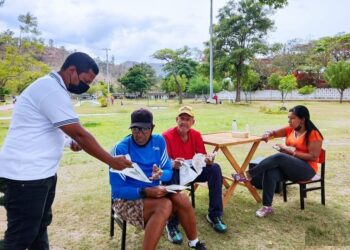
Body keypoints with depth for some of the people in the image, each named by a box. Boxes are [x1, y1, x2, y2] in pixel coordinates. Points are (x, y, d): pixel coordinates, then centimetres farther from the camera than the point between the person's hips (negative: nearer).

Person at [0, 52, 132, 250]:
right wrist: (112, 161, -15)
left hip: (41, 171, 10)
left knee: (40, 225, 20)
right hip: (26, 173, -10)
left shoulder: (52, 87, 12)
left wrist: (72, 141, 4)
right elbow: (79, 133, -22)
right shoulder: (52, 90, -21)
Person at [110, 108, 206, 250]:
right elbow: (117, 189, -17)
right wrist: (145, 192, -31)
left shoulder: (159, 141, -3)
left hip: (153, 193, 5)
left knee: (181, 199, -19)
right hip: (126, 199, -5)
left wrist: (161, 174, -23)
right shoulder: (121, 149, -19)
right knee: (165, 205, -30)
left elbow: (169, 172, 2)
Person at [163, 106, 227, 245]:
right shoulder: (167, 136, -16)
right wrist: (173, 164, -43)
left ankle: (214, 215, -7)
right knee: (172, 175, -39)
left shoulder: (196, 135, -2)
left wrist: (209, 159, -26)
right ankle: (172, 225, -25)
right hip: (174, 170, -4)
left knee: (215, 168, -19)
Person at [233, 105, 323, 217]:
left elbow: (313, 157, -15)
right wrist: (268, 134, -16)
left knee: (279, 157, -33)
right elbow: (275, 132, 9)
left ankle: (248, 175, -28)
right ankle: (267, 206, -22)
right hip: (288, 166, 6)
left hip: (306, 169, -6)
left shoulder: (313, 134, -11)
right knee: (270, 172, -28)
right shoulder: (290, 129, 8)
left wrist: (292, 151, -20)